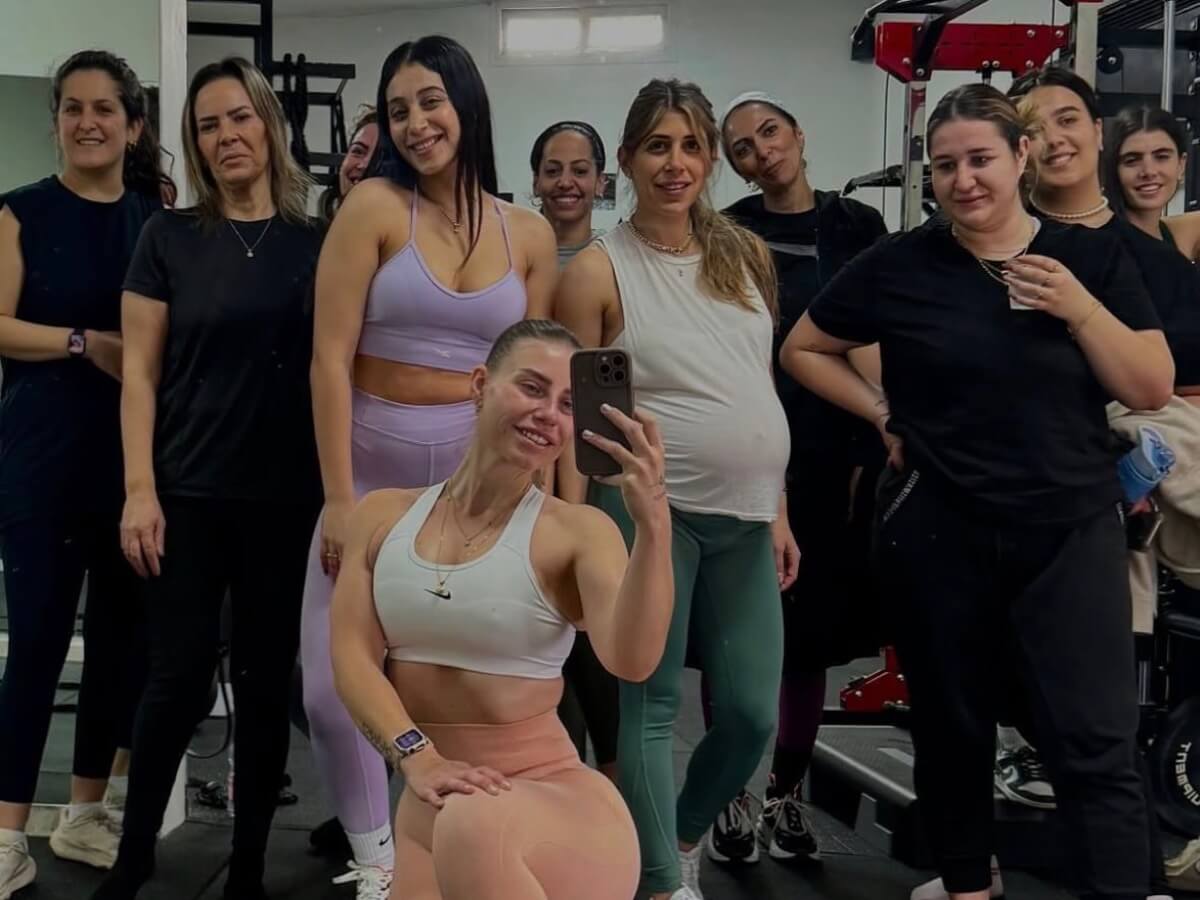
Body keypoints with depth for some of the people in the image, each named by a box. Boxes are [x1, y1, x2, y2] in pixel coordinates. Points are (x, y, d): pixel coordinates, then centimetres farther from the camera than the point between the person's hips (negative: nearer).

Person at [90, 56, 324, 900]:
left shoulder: (318, 243, 4)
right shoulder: (169, 237, 2)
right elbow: (140, 372, 0)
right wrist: (140, 489, -7)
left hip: (289, 497, 1)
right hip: (190, 495, -1)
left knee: (267, 679, 7)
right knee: (181, 678, 0)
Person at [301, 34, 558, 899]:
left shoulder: (531, 234, 4)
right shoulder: (375, 206, -5)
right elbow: (331, 357, -9)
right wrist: (339, 498, -14)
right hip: (373, 469, -1)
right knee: (331, 687, -5)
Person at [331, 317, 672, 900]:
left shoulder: (577, 532, -5)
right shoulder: (383, 516, 8)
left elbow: (632, 660, -22)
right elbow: (353, 658, 0)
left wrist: (653, 523, -36)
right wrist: (419, 760, -17)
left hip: (548, 791, -4)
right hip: (432, 800, 4)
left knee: (474, 834, -38)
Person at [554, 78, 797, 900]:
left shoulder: (747, 255, 11)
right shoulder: (599, 269, -4)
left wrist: (778, 511, 13)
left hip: (744, 514, 5)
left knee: (753, 713, 8)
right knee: (651, 702, -2)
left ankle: (687, 833, 34)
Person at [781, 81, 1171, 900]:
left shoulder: (1091, 257, 2)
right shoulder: (900, 264, -2)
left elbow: (1153, 389, -1)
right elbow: (803, 350, 9)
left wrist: (1079, 307, -14)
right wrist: (884, 414, -2)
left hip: (1072, 531, 0)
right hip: (937, 532, 0)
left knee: (1098, 742, -6)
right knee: (953, 726, 13)